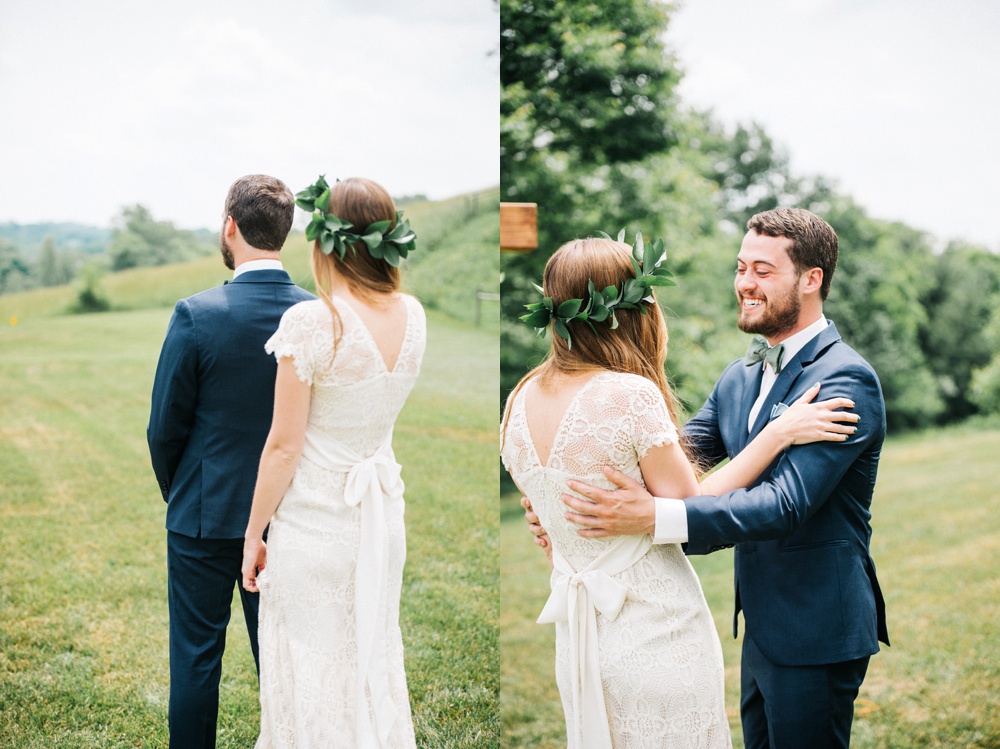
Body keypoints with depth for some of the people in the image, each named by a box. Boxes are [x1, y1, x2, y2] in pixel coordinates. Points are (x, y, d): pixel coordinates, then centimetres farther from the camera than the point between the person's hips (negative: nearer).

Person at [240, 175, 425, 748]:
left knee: (309, 670, 9)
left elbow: (285, 446, -16)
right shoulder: (414, 316, -3)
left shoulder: (311, 322, -20)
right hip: (383, 514, 6)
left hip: (314, 522, -6)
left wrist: (254, 533, -4)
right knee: (376, 657, 20)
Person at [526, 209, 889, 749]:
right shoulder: (738, 378, 7)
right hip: (760, 624, 8)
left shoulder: (845, 380, -20)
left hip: (815, 636, -8)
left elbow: (786, 503, -29)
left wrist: (653, 516, -37)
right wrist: (584, 505, -12)